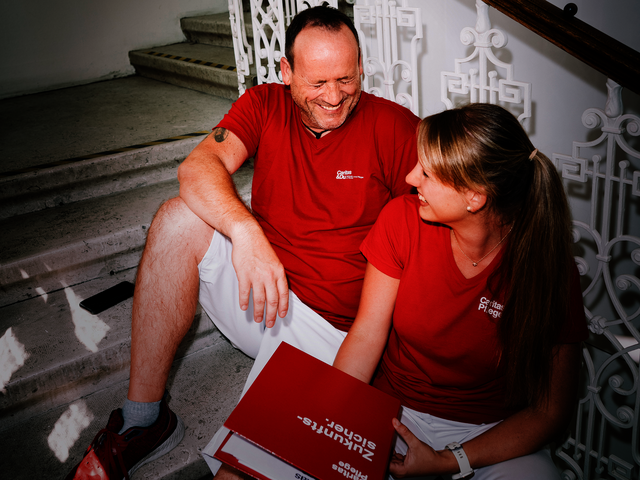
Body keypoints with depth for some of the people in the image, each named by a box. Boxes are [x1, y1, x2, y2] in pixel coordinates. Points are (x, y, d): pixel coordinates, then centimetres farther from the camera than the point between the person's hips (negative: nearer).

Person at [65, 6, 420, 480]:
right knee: (179, 218, -22)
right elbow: (198, 167, -15)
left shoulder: (394, 126, -7)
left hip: (326, 325, -3)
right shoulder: (266, 105, 1)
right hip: (257, 287, 4)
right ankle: (142, 420, -13)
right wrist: (245, 230, -35)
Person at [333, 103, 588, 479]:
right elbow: (367, 335, -8)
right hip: (392, 410, 2)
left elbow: (550, 412, -11)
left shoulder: (549, 269, -17)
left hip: (494, 433, -1)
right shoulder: (402, 219, -12)